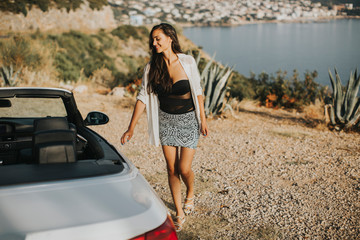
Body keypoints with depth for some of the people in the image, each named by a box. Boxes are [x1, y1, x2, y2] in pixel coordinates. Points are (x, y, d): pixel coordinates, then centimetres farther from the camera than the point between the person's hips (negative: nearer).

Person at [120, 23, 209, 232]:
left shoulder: (187, 62, -11)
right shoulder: (151, 67, -5)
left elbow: (197, 91, -3)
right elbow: (143, 97, -4)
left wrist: (203, 119, -3)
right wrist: (132, 128, -8)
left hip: (188, 120, -2)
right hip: (166, 120, 3)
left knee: (184, 169, -4)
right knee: (172, 169, 6)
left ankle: (191, 194, 31)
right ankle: (179, 214, 22)